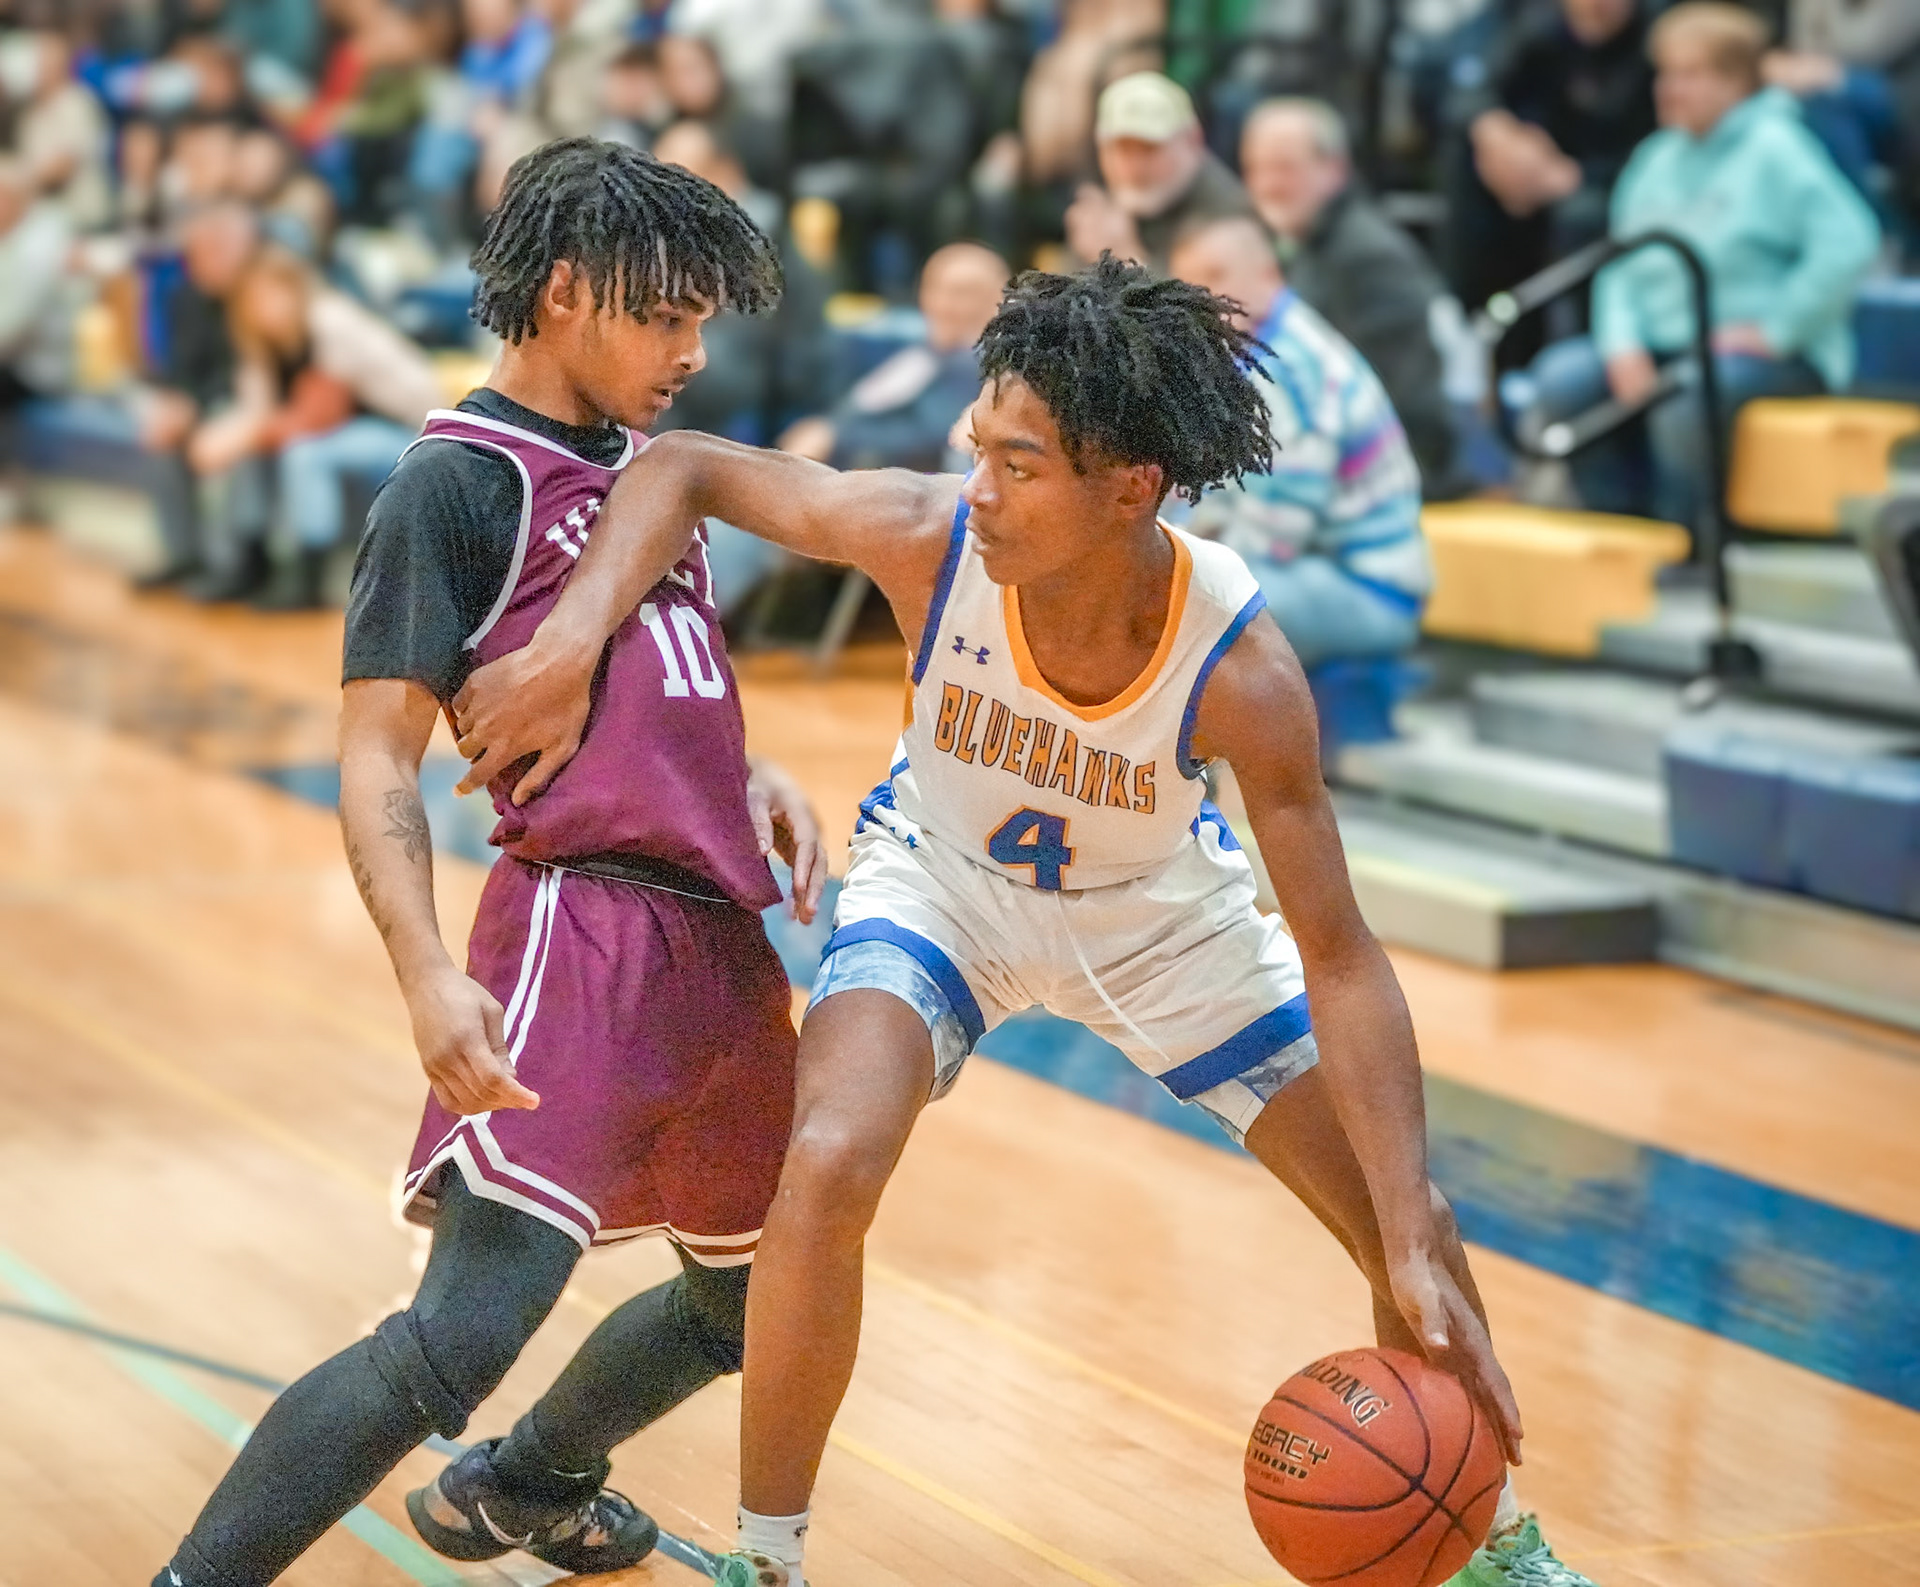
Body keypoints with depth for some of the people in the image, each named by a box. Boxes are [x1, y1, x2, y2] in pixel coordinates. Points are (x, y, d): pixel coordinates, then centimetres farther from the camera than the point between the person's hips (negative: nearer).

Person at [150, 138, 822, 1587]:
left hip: (723, 944, 9)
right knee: (462, 1337, -20)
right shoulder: (457, 485, -7)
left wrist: (750, 774, 12)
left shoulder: (643, 462, 17)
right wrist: (429, 974, -26)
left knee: (750, 1303, 22)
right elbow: (377, 761, -11)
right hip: (581, 934, -9)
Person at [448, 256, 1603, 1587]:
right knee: (828, 1167, -27)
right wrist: (569, 651, -34)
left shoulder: (1241, 668, -36)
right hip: (941, 881, 0)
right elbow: (684, 470, -19)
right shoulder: (929, 538, -34)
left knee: (1407, 1228, 0)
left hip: (1164, 912, 0)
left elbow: (1342, 963, -30)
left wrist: (1416, 1249, -35)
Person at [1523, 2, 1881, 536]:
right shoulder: (1659, 158, 14)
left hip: (1768, 353, -7)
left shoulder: (1774, 148, -6)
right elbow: (1621, 265, 12)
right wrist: (1623, 345, -7)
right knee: (1563, 377, -17)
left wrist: (1775, 330, -18)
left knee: (1687, 391, -37)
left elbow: (1847, 243, -17)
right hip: (1662, 344, 7)